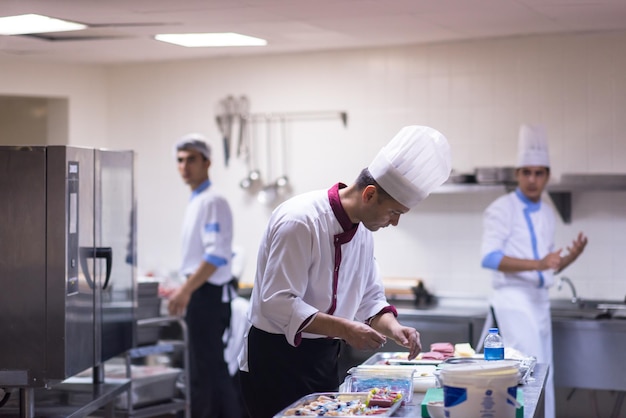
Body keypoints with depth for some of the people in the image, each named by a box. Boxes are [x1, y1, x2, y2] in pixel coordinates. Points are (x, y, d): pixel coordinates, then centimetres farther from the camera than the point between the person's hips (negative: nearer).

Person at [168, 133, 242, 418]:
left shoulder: (212, 202, -14)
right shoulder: (195, 202, 16)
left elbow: (216, 255, -23)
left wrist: (186, 290, -25)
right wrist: (187, 291, 20)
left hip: (207, 294, -10)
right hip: (200, 294, 10)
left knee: (205, 370, -7)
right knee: (212, 368, 14)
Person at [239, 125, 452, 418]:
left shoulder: (363, 229, 5)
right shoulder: (300, 221, -22)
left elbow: (369, 297, 14)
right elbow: (277, 304, -27)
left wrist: (393, 328, -6)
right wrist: (343, 329, -30)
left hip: (324, 358, 8)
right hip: (276, 359, -8)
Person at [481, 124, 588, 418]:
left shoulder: (547, 213, 15)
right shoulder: (502, 209, -8)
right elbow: (490, 258, -19)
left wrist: (571, 256, -1)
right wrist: (538, 264, -27)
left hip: (540, 301, 8)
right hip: (513, 299, -8)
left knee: (543, 376, 10)